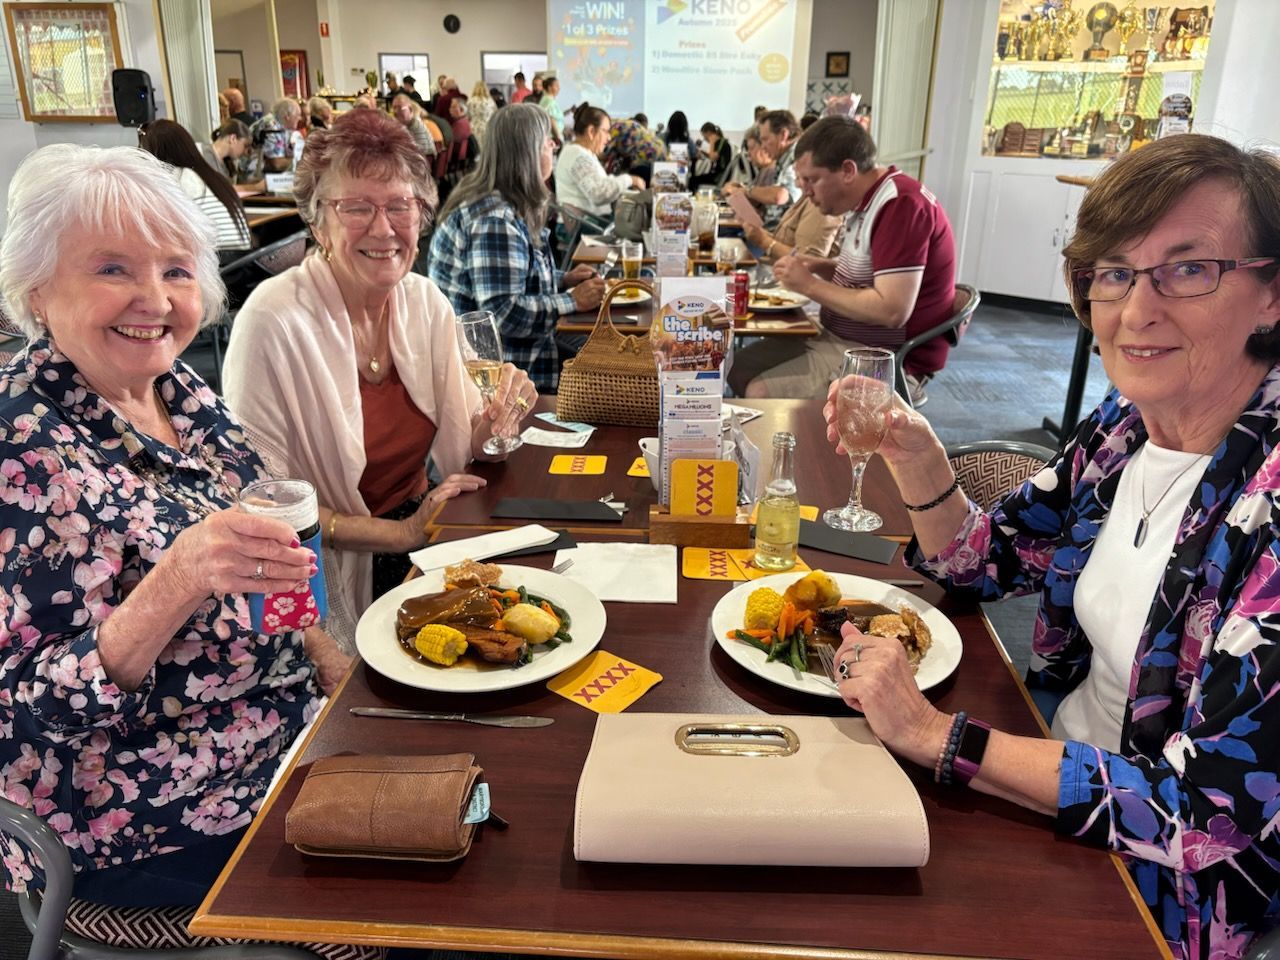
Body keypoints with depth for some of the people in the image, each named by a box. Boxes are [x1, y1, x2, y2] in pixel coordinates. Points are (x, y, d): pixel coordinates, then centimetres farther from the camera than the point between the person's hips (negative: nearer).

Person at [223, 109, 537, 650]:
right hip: (339, 575, -6)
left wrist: (494, 420, -16)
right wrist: (401, 533, -19)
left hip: (422, 540, 6)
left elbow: (458, 449, 6)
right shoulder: (273, 321, -18)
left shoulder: (424, 301, 1)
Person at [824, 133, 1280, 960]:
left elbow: (1211, 811, -27)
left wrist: (931, 733, -27)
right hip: (1058, 761, 6)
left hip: (1169, 892, -5)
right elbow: (984, 562, 6)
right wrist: (915, 456, -13)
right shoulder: (1126, 425, -5)